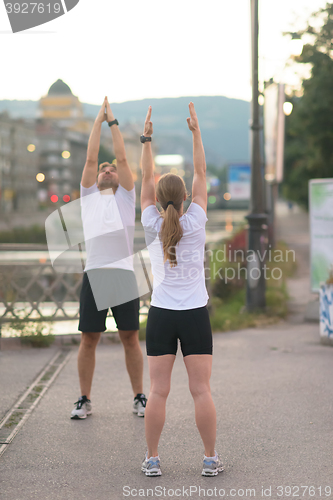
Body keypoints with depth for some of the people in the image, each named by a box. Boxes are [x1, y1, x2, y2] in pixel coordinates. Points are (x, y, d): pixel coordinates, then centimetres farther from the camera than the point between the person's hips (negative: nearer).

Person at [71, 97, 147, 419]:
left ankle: (139, 398, 12)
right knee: (88, 339, 4)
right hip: (93, 275, 1)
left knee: (130, 338, 3)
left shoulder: (125, 197, 14)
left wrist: (113, 121, 10)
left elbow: (123, 157, 7)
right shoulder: (88, 196, 18)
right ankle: (84, 400, 14)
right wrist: (98, 120, 12)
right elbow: (90, 159, 10)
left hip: (123, 275, -1)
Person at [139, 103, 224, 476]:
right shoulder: (195, 223, -6)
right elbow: (201, 174, 2)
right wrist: (196, 132, 6)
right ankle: (211, 459, 7)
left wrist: (147, 138, 7)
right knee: (201, 390, 2)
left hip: (161, 315, 1)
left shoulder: (152, 225, -4)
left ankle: (152, 459, 7)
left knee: (158, 391, 2)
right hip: (195, 315, -1)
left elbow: (145, 177, 5)